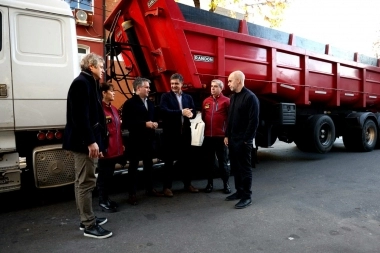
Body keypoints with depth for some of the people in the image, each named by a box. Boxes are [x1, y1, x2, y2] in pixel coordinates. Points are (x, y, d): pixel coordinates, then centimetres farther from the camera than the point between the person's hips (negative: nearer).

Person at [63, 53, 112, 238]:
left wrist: (96, 141, 18)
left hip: (85, 141, 11)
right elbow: (80, 116, -22)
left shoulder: (88, 83, 19)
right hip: (83, 142, -11)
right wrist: (90, 141, -24)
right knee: (86, 182, -5)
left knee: (83, 182, 15)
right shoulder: (81, 83, -12)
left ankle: (86, 219, 26)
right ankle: (89, 225, 5)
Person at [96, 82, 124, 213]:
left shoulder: (113, 108, 15)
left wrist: (121, 144, 17)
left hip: (115, 148, 8)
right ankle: (102, 201, 17)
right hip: (106, 148, -8)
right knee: (104, 176, 4)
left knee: (109, 175, 16)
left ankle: (106, 198, 28)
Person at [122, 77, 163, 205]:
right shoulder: (129, 103, -8)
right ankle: (132, 194, 11)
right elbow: (126, 123, -16)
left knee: (149, 165, 15)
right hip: (136, 140, -6)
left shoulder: (150, 103, 14)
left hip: (149, 139, 7)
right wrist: (145, 124, -20)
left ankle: (150, 189, 28)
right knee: (133, 166, 3)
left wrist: (155, 123, 0)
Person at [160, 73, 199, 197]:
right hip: (170, 133, -4)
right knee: (169, 160, 3)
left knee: (185, 159, 14)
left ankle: (187, 184, 27)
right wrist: (181, 112, -23)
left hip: (185, 133, 4)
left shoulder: (188, 97, 13)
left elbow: (193, 112, 5)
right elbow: (164, 111, -16)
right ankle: (167, 187, 12)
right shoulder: (165, 96, 0)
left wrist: (190, 114, -18)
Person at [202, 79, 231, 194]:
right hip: (208, 136, 4)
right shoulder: (206, 101, 11)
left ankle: (226, 183, 19)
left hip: (220, 136, -4)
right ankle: (210, 183, 23)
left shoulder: (226, 101, -4)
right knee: (209, 161, 12)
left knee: (222, 161, 7)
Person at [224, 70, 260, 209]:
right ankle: (239, 191, 28)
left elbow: (254, 121, -16)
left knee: (244, 168, 0)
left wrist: (247, 139, -16)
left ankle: (247, 196, 11)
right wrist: (227, 135, 13)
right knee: (235, 166, 14)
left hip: (243, 140, -8)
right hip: (233, 139, 8)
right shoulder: (233, 97, 14)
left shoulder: (250, 97, -12)